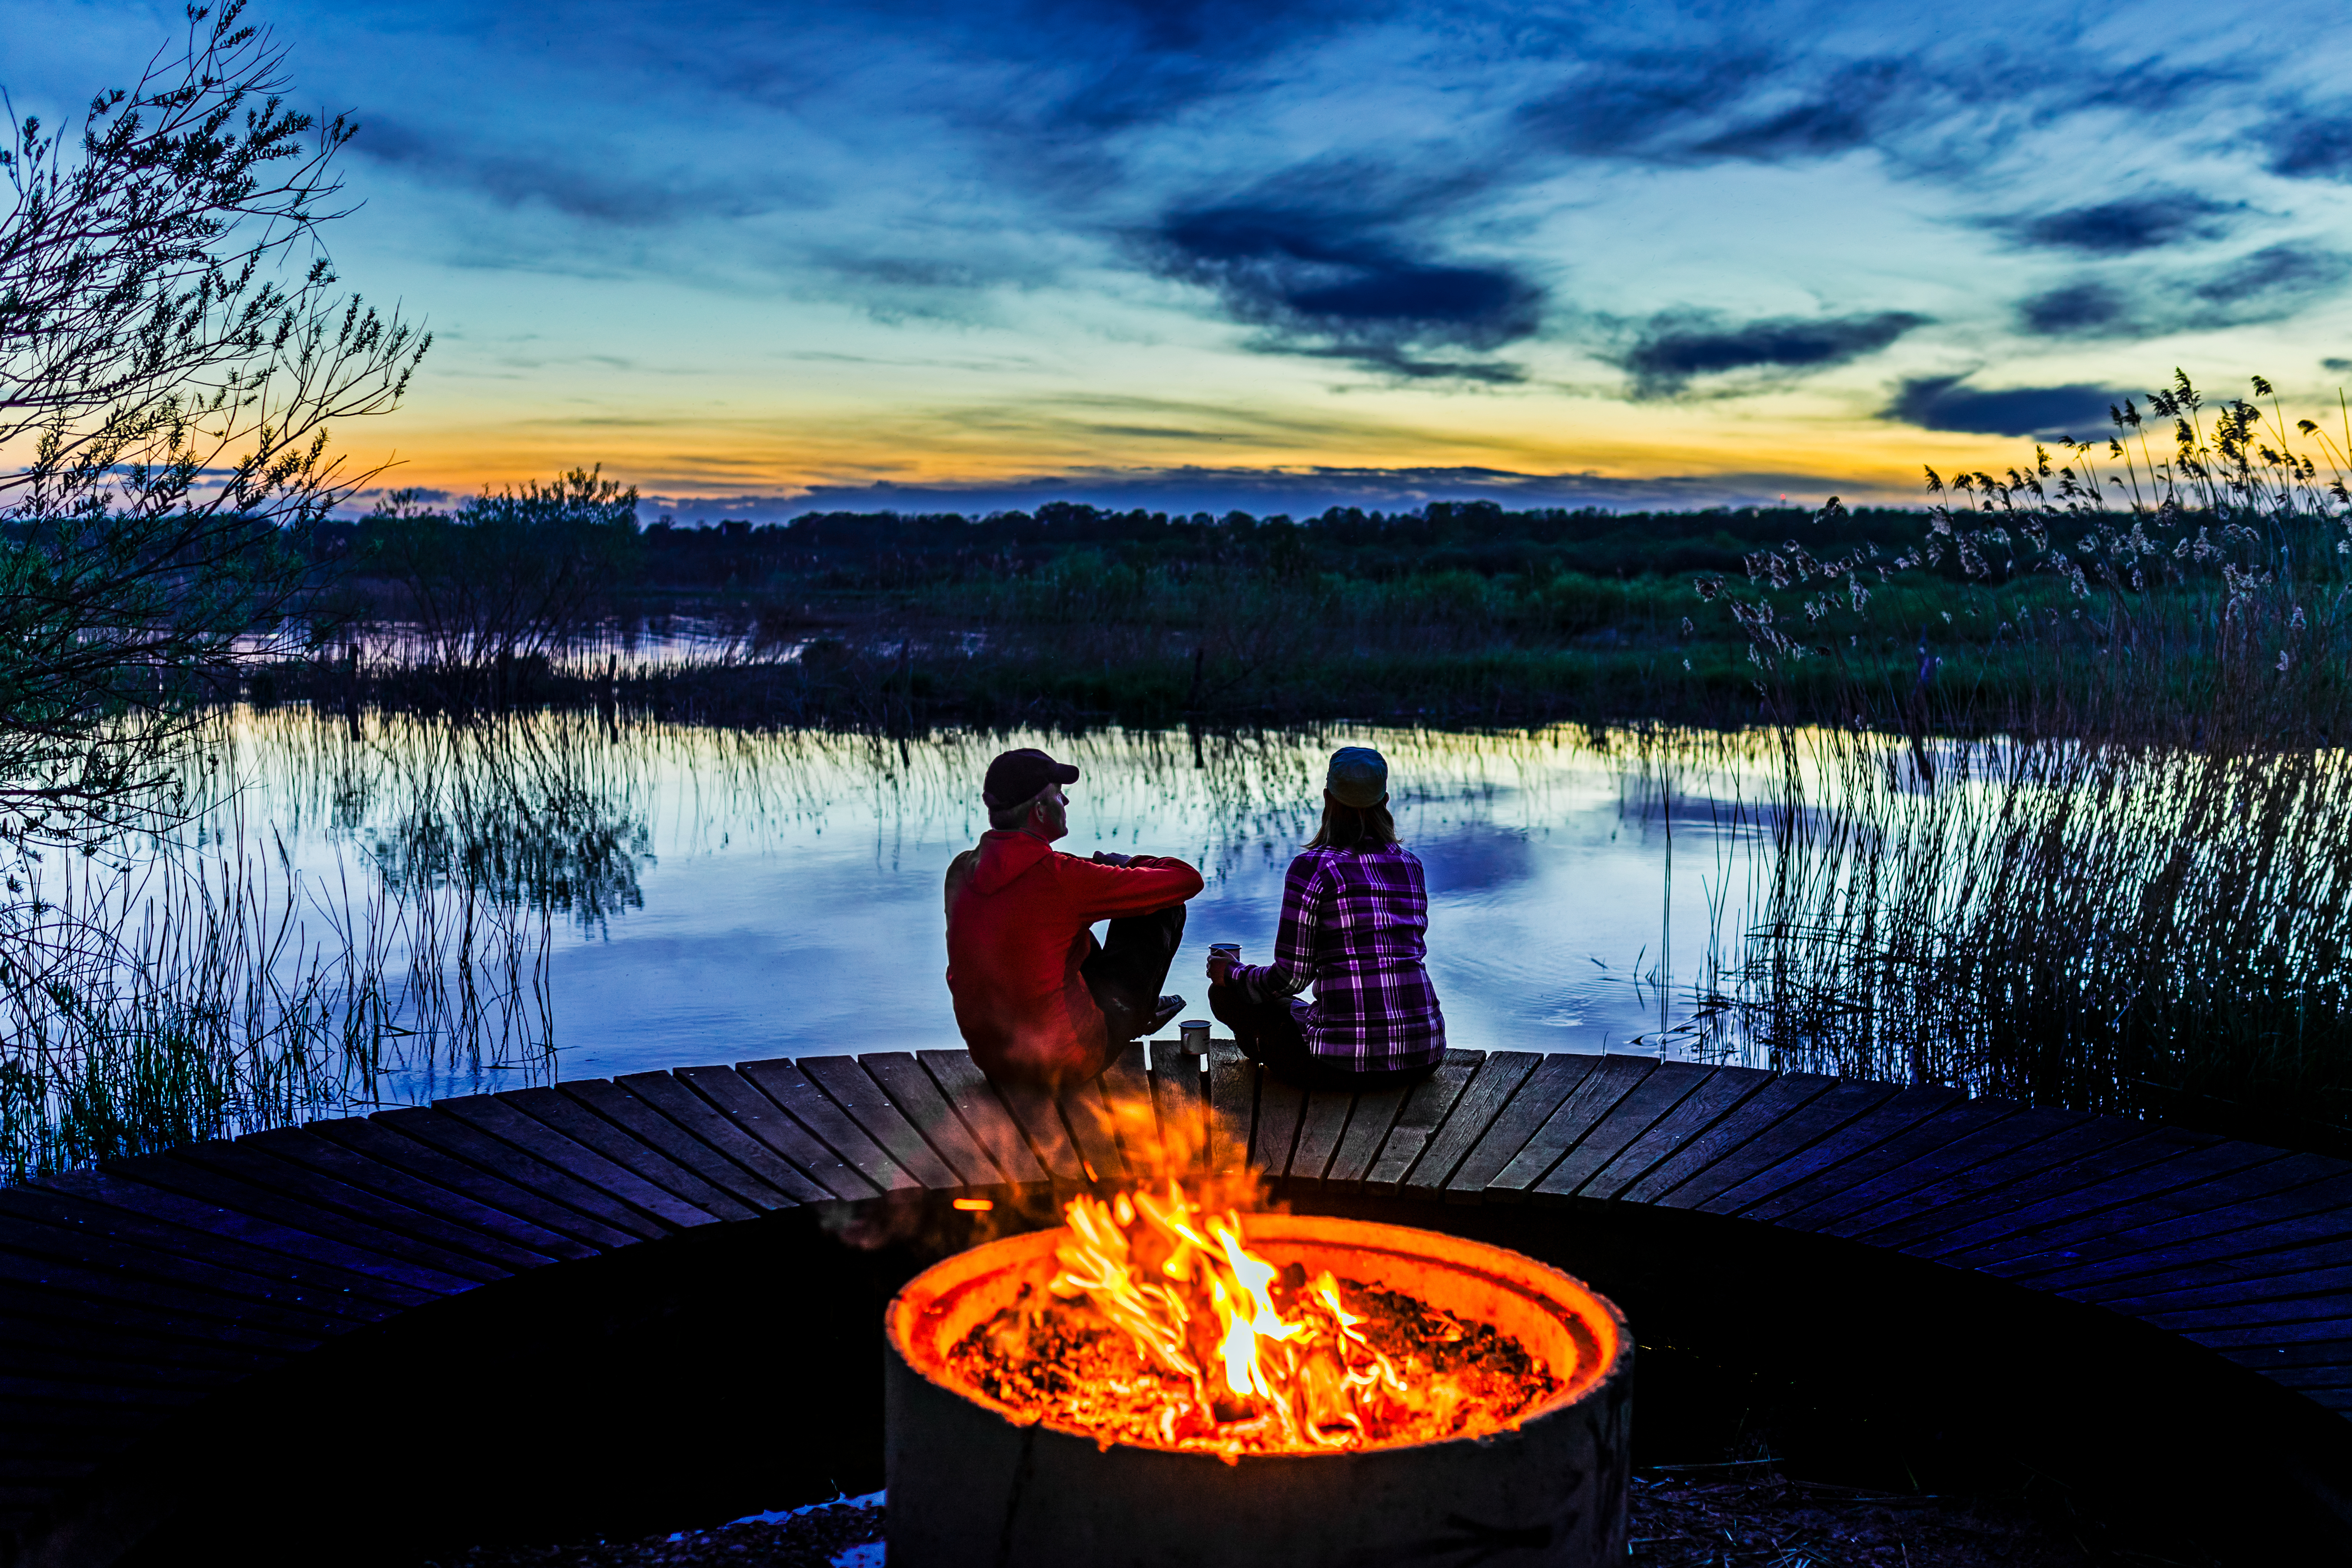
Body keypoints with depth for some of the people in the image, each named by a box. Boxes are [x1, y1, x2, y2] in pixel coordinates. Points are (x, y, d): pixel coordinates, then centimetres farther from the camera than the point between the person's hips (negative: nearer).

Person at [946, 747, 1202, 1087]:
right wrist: (1127, 865, 8)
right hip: (1066, 1062, -7)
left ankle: (1144, 1009, 46)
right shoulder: (1059, 876, -22)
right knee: (1164, 906, 5)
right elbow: (1187, 880, -14)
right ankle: (1139, 1015, 30)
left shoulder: (961, 870, -3)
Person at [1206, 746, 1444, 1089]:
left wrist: (1231, 973, 13)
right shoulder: (1411, 865, 9)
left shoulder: (1312, 868, -9)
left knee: (1226, 993, 14)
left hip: (1346, 1062, -6)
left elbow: (1290, 979, -7)